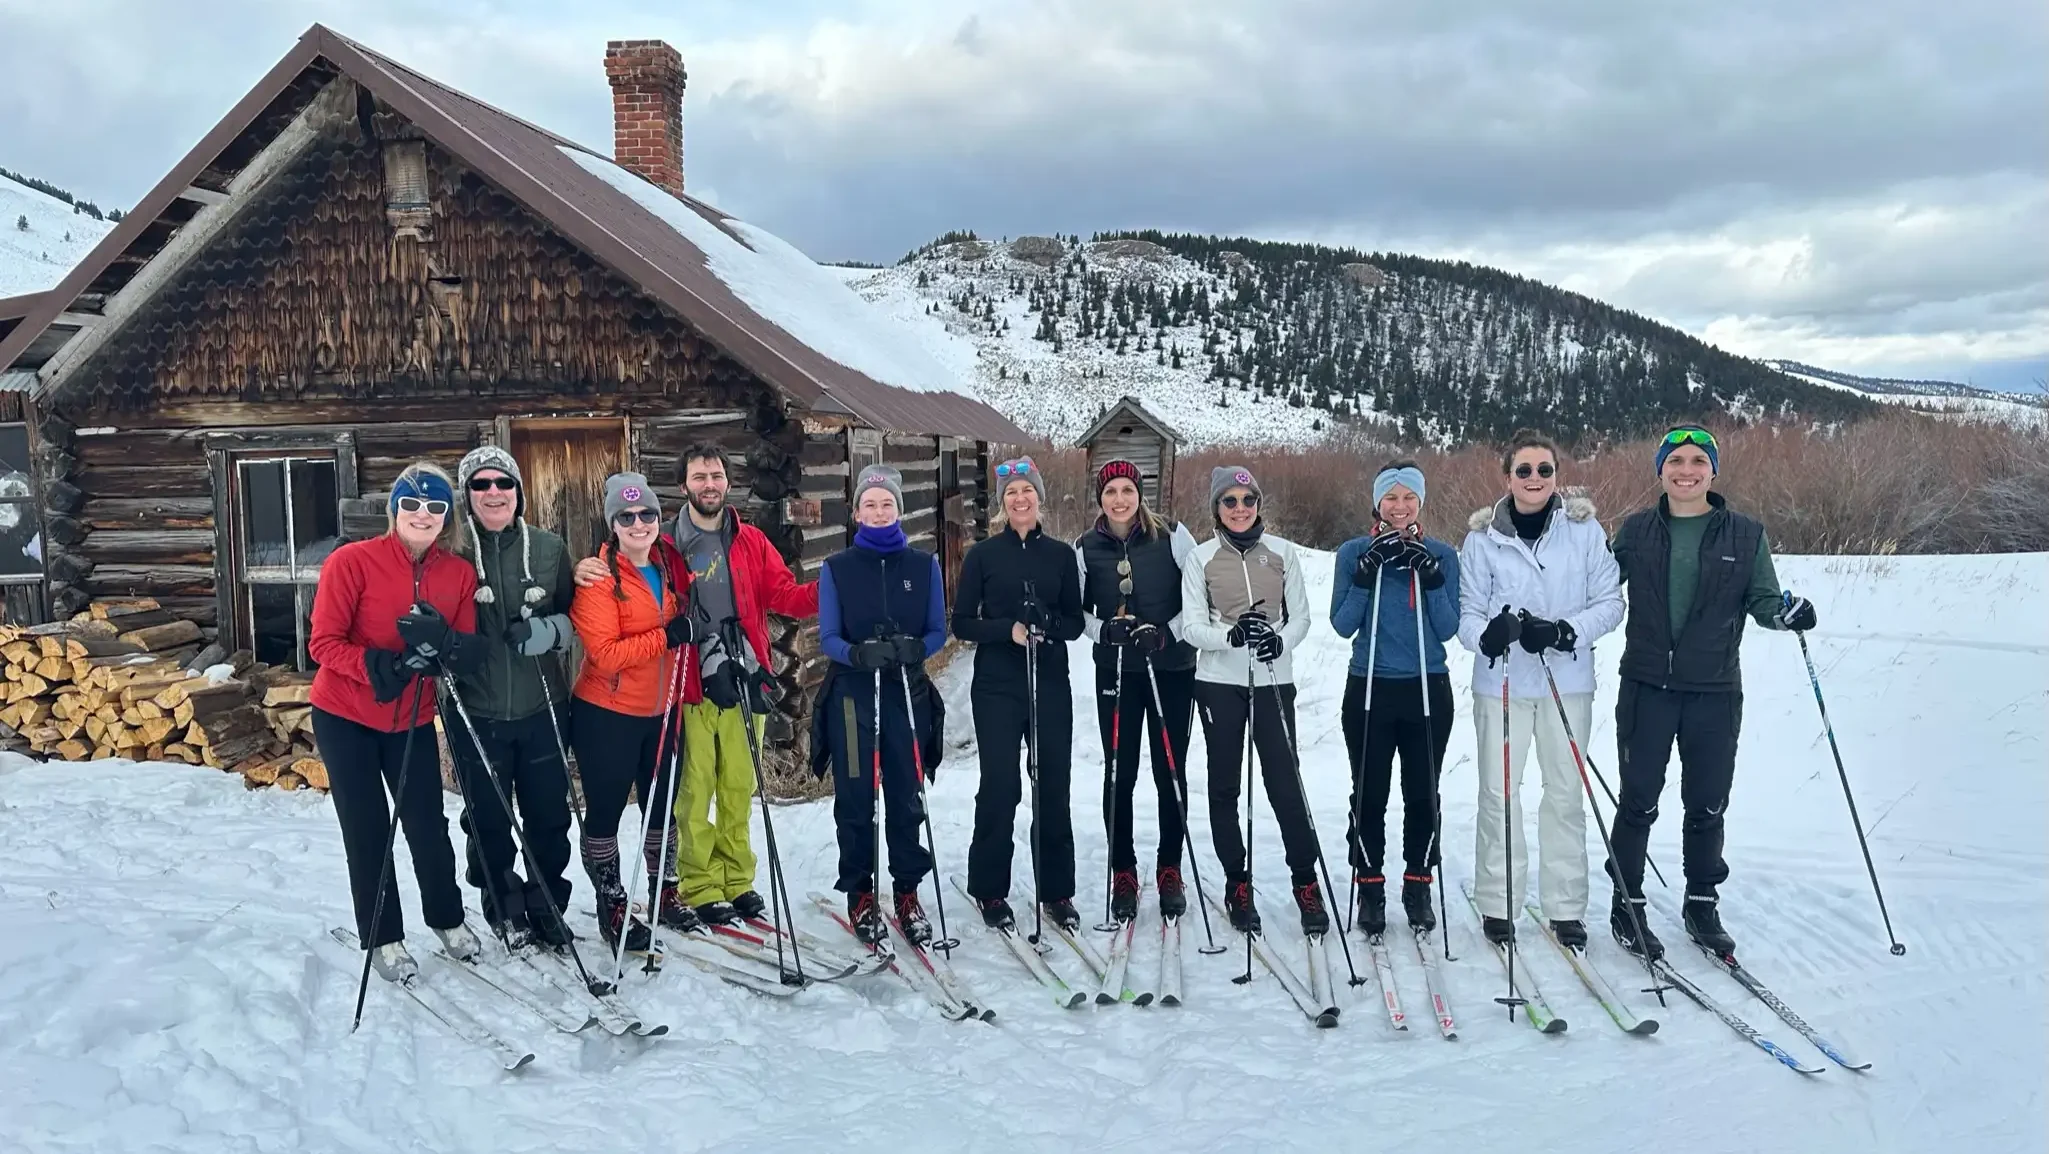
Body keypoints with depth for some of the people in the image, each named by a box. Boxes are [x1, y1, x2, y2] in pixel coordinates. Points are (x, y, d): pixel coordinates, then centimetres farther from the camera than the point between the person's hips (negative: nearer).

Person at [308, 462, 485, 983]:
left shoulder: (460, 574, -5)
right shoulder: (352, 561, -16)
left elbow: (471, 652, -4)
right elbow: (323, 643, -15)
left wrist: (444, 643, -27)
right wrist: (378, 666, -30)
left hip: (413, 719, 3)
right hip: (345, 717, -2)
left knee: (428, 824, 7)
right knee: (368, 831, 6)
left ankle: (447, 918, 30)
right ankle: (382, 937, 23)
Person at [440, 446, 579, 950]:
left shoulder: (549, 548, 2)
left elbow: (574, 617, 9)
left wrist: (547, 630, -12)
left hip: (539, 708, 2)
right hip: (475, 713, -1)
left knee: (550, 814, 9)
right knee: (488, 819, 10)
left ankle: (547, 905, 28)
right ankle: (504, 907, 29)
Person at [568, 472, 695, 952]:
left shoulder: (673, 565, 3)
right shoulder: (597, 576, -15)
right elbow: (604, 654, -22)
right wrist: (668, 636, -27)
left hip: (661, 710, 6)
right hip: (607, 714, -6)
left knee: (661, 804, 17)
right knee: (606, 810, 7)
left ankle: (664, 892, 34)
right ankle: (611, 906, 21)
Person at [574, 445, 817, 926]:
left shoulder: (751, 542, 8)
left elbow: (784, 595, 1)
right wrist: (588, 574, -15)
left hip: (745, 683, 2)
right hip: (690, 687, -2)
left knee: (739, 788, 11)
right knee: (695, 792, 0)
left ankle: (735, 881, 23)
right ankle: (700, 888, 12)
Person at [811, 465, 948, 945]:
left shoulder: (923, 565, 5)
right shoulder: (837, 567, 2)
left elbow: (937, 632, 4)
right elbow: (828, 637, -3)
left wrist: (913, 648, -18)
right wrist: (858, 653, -24)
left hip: (908, 693, 1)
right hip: (851, 693, -1)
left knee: (906, 797, 3)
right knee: (855, 800, 3)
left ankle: (907, 892, 16)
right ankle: (859, 894, 15)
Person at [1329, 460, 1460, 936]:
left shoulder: (1441, 555, 3)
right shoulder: (1354, 553, 1)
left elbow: (1448, 630, -3)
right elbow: (1342, 624, -5)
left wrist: (1431, 580, -16)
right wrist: (1366, 575, -17)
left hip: (1428, 690, 1)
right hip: (1369, 690, -1)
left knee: (1423, 793, 7)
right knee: (1370, 794, 4)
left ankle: (1419, 886, 21)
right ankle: (1370, 888, 16)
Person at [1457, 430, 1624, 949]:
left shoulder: (1583, 529, 0)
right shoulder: (1482, 537, 0)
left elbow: (1609, 603, 1)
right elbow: (1467, 612, 0)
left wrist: (1564, 631, -17)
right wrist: (1488, 632, -23)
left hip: (1567, 679, 0)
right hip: (1502, 682, 0)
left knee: (1565, 793, 7)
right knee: (1498, 792, 2)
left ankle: (1566, 907, 18)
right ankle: (1497, 904, 14)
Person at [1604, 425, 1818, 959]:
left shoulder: (1746, 535, 3)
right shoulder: (1636, 530, 3)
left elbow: (1761, 599, 4)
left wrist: (1787, 611, -17)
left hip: (1715, 692, 1)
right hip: (1647, 687, -1)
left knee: (1707, 805, 10)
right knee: (1638, 801, 4)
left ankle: (1702, 905, 27)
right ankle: (1627, 904, 17)